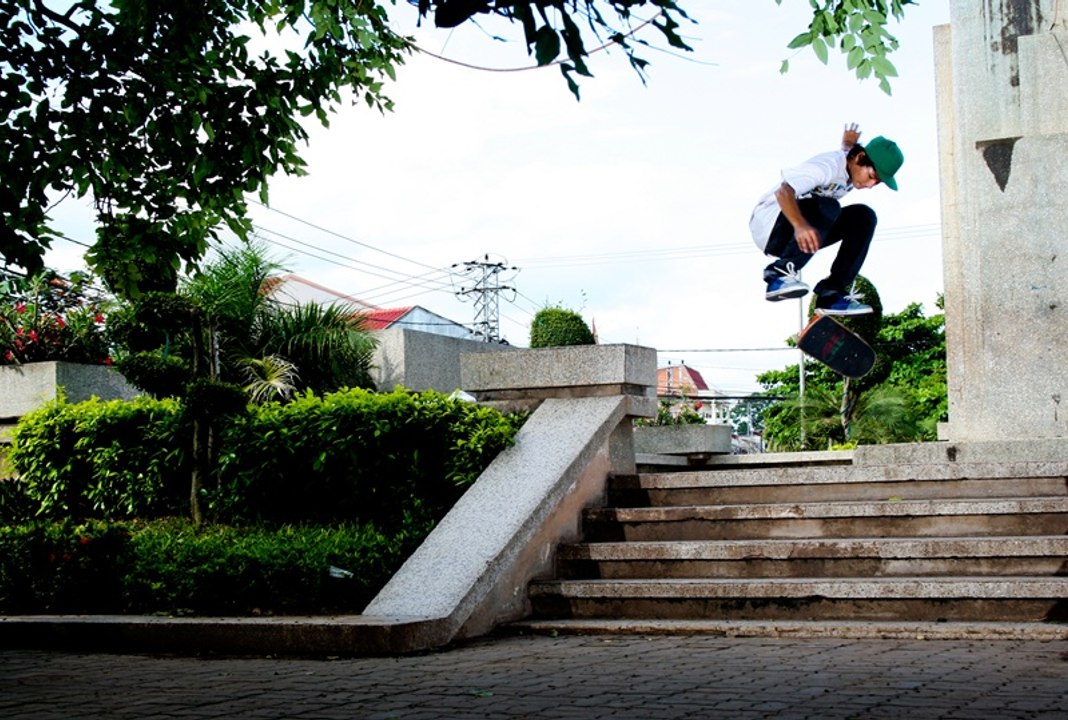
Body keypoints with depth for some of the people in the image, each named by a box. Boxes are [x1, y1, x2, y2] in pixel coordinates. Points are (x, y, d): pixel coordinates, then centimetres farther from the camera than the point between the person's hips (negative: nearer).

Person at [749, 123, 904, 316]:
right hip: (770, 224, -9)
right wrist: (800, 225, -53)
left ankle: (831, 293, -12)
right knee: (827, 206, -35)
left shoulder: (850, 170, 5)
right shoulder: (828, 166, -24)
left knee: (863, 216, -5)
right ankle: (780, 272, -31)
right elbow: (784, 191, -39)